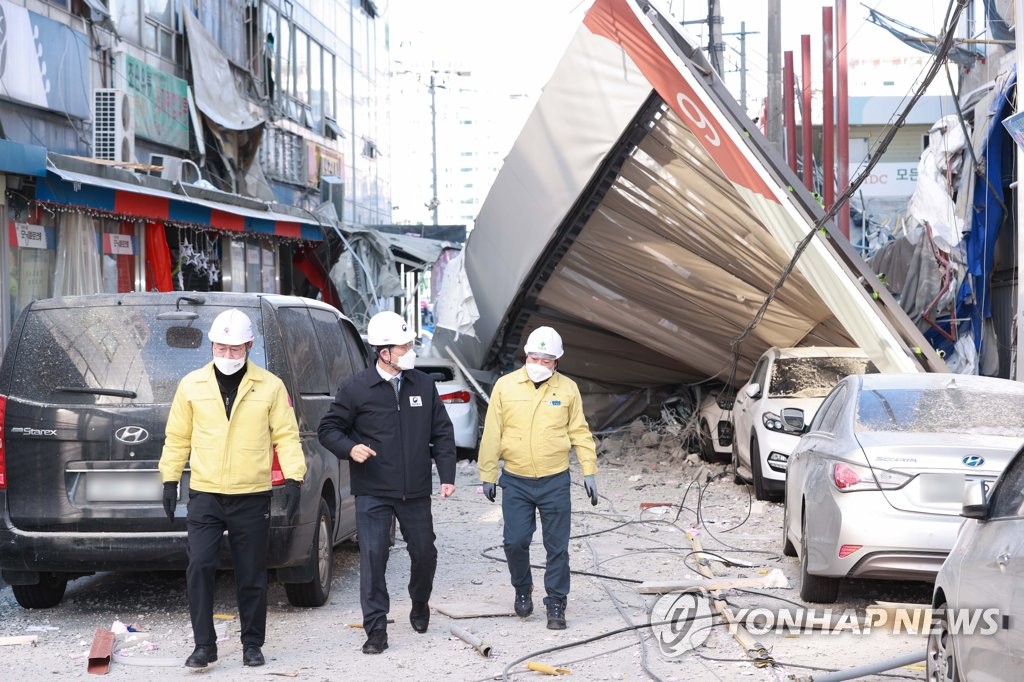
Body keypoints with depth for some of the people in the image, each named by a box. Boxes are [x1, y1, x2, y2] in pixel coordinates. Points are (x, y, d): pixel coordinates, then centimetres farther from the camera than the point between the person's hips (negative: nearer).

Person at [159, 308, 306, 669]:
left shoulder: (270, 386, 0)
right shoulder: (192, 385, 4)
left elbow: (287, 436, 1)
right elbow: (177, 437, 10)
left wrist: (293, 477, -9)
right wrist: (170, 479, 7)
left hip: (252, 497, 0)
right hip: (204, 495, 1)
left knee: (252, 576, 6)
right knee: (199, 567, -11)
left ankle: (252, 644, 20)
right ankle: (204, 645, -2)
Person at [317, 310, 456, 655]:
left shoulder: (423, 385, 6)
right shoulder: (356, 387, -4)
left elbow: (442, 432, 11)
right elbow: (328, 428, 2)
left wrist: (447, 475, 4)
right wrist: (350, 448, -17)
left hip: (416, 493, 3)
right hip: (373, 493, -3)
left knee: (424, 553, 12)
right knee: (373, 558, -7)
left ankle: (420, 604, 41)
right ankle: (376, 630, 0)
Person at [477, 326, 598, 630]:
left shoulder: (567, 388, 0)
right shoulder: (505, 386, -2)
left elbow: (580, 432, 6)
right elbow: (492, 434, 1)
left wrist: (589, 471, 1)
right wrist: (488, 475, 0)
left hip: (555, 482, 0)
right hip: (516, 482, 0)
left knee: (557, 547, 3)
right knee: (515, 542, -2)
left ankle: (556, 604, 14)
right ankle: (522, 590, 25)